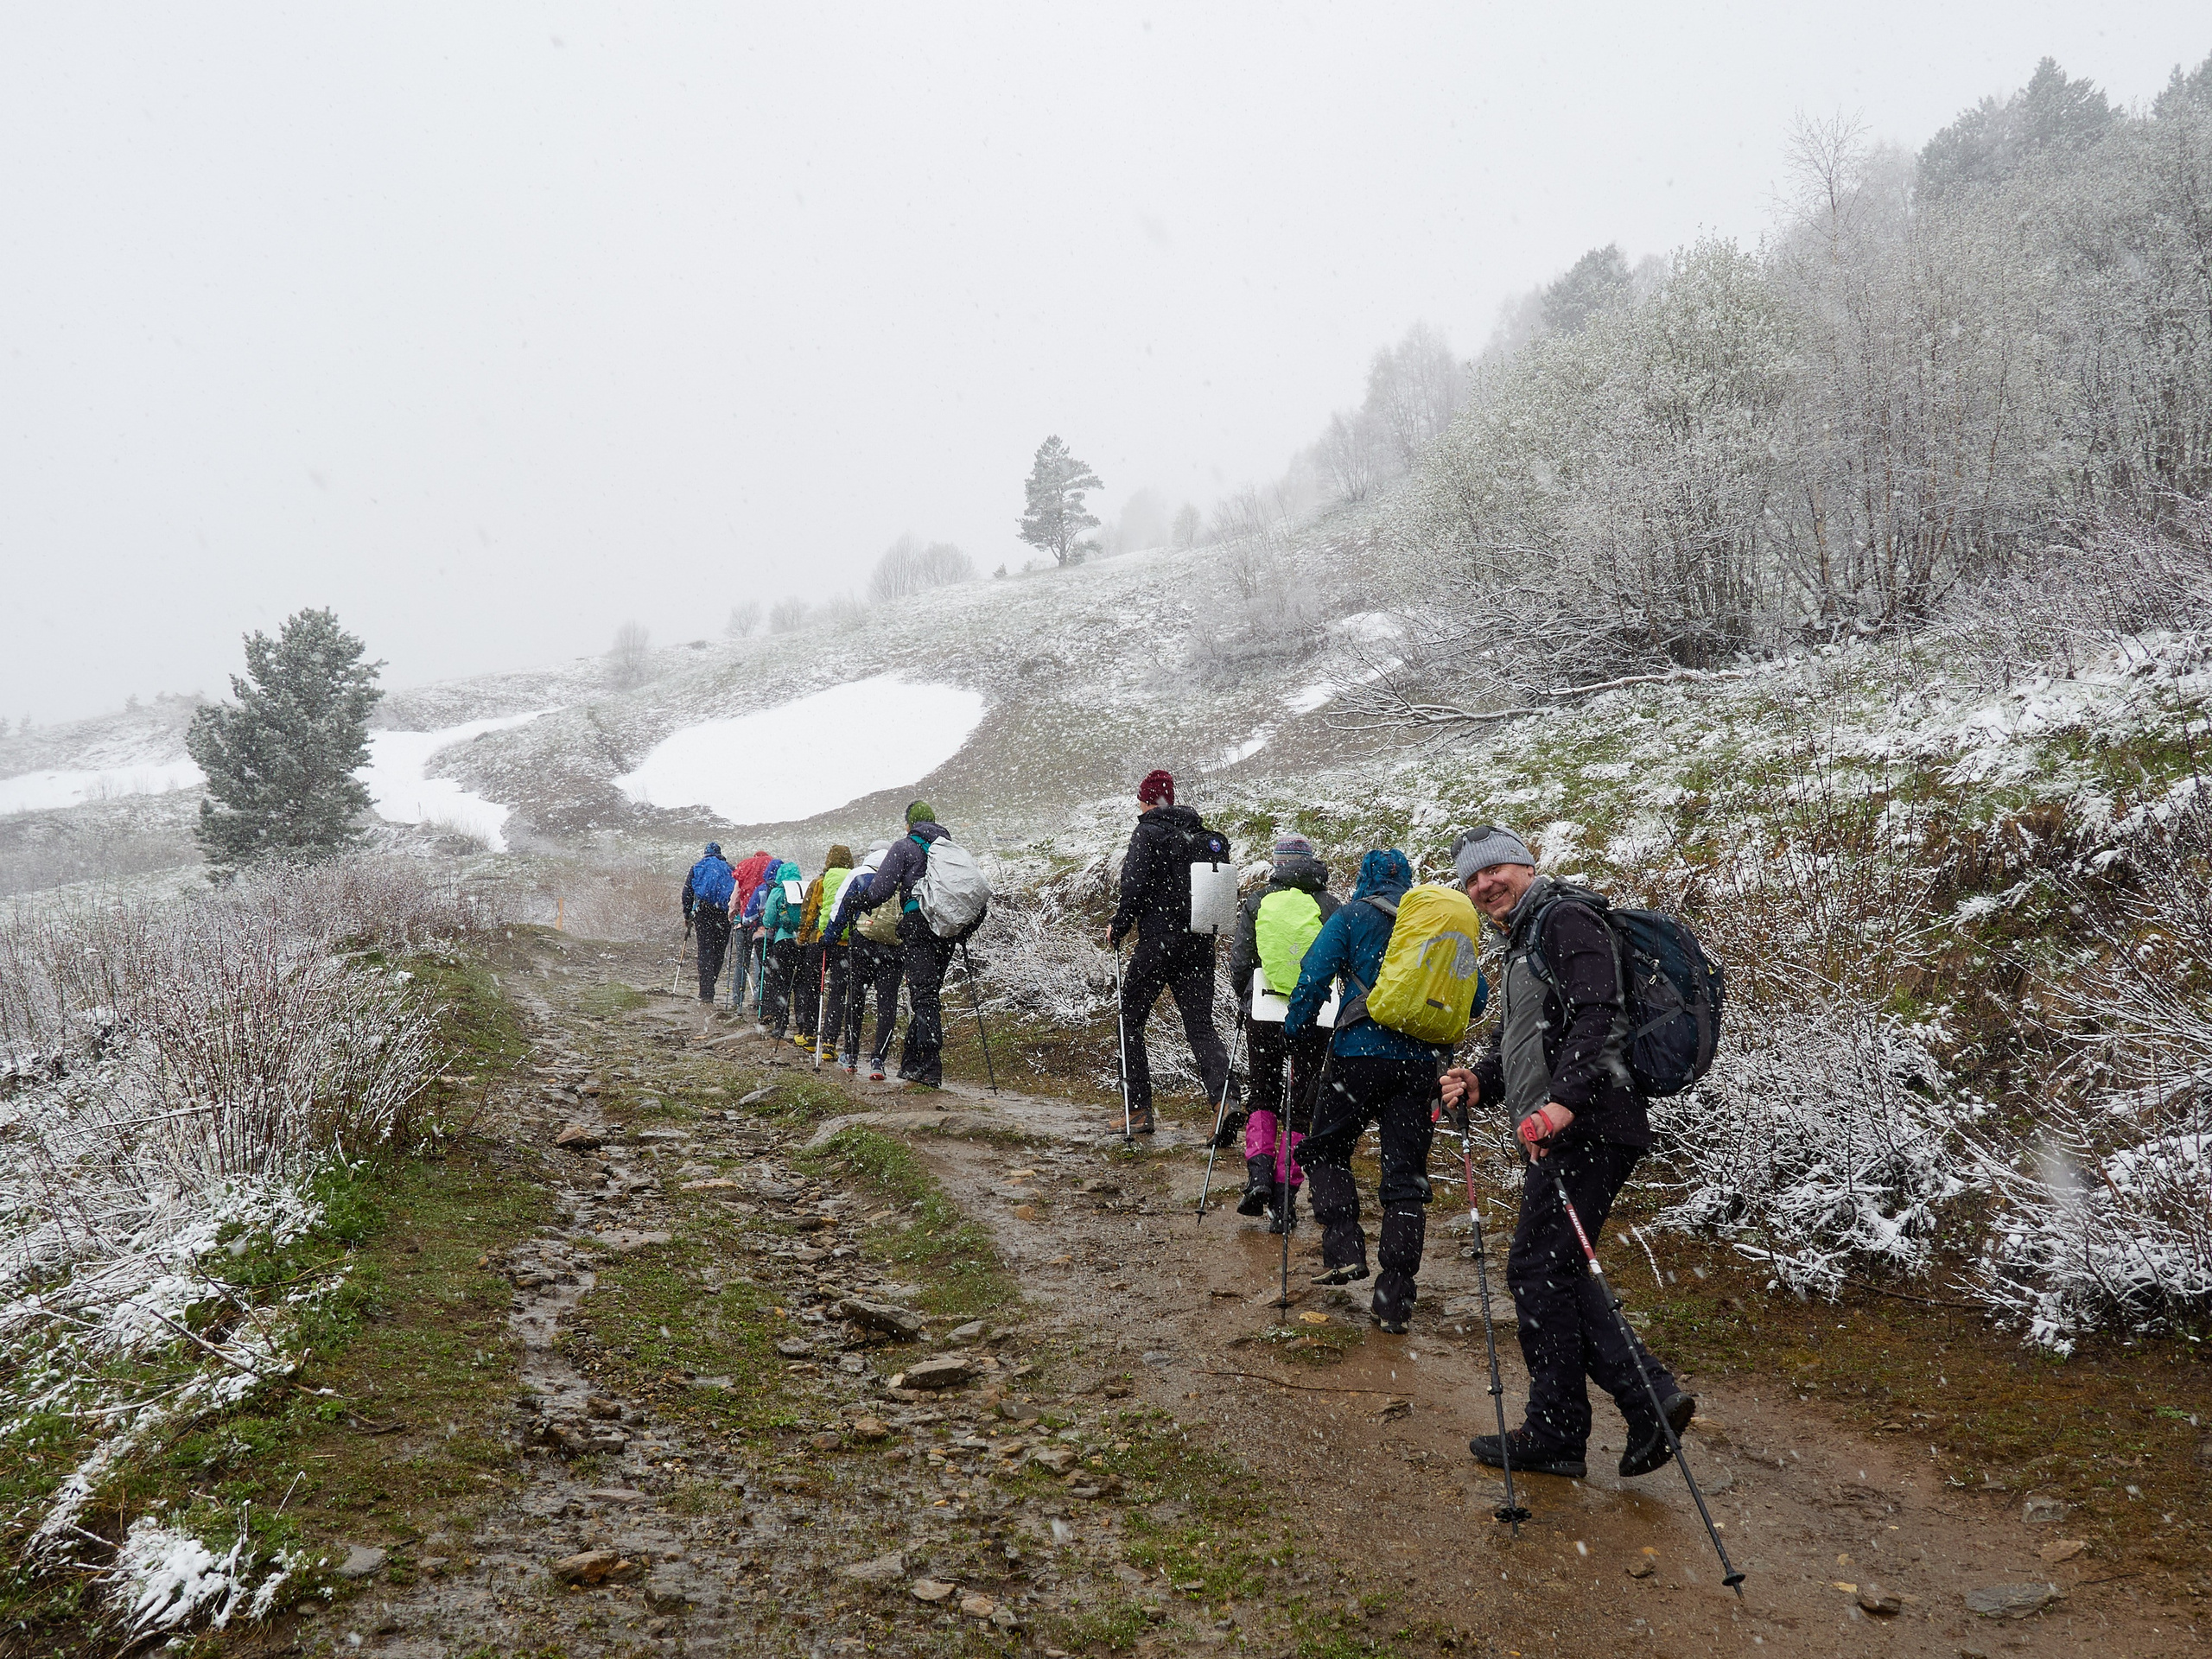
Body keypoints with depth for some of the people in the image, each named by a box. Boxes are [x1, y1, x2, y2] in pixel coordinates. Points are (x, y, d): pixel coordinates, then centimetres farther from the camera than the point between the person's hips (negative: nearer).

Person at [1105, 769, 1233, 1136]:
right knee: (1200, 1025, 9)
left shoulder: (1146, 833, -8)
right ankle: (1225, 1097, -12)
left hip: (1157, 943, -5)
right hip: (1200, 944, 5)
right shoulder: (1204, 836, 9)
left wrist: (1117, 928, -1)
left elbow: (1135, 889, -15)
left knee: (1129, 1022, 10)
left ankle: (1139, 1109, 8)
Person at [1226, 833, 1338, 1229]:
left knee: (1261, 1096, 19)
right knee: (1300, 1108, 9)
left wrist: (1245, 1002, 18)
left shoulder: (1256, 903, 1)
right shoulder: (1329, 906, 1)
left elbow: (1239, 963, 1)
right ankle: (1284, 1200, 7)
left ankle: (1258, 1174, -1)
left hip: (1264, 1016, 0)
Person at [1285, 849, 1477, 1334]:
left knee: (1326, 1150, 16)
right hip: (1422, 1062, 3)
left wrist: (1293, 1032, 5)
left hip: (1363, 1052, -3)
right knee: (1407, 1177, 7)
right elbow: (1477, 992, 12)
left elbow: (1315, 975, -7)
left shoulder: (1352, 916, 2)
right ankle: (1394, 1300, 6)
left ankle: (1344, 1250, -1)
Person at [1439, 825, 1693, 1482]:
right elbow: (1516, 1042, 28)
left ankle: (1554, 1434, 5)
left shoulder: (1566, 919, -7)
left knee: (1537, 1272, -5)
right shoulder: (1522, 945, 25)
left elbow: (1597, 1017, -21)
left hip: (1586, 1128, -11)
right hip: (1559, 1133, 11)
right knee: (1554, 1274, 12)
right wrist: (1480, 1083, 7)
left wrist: (1564, 1101, -32)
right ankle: (1649, 1398, 11)